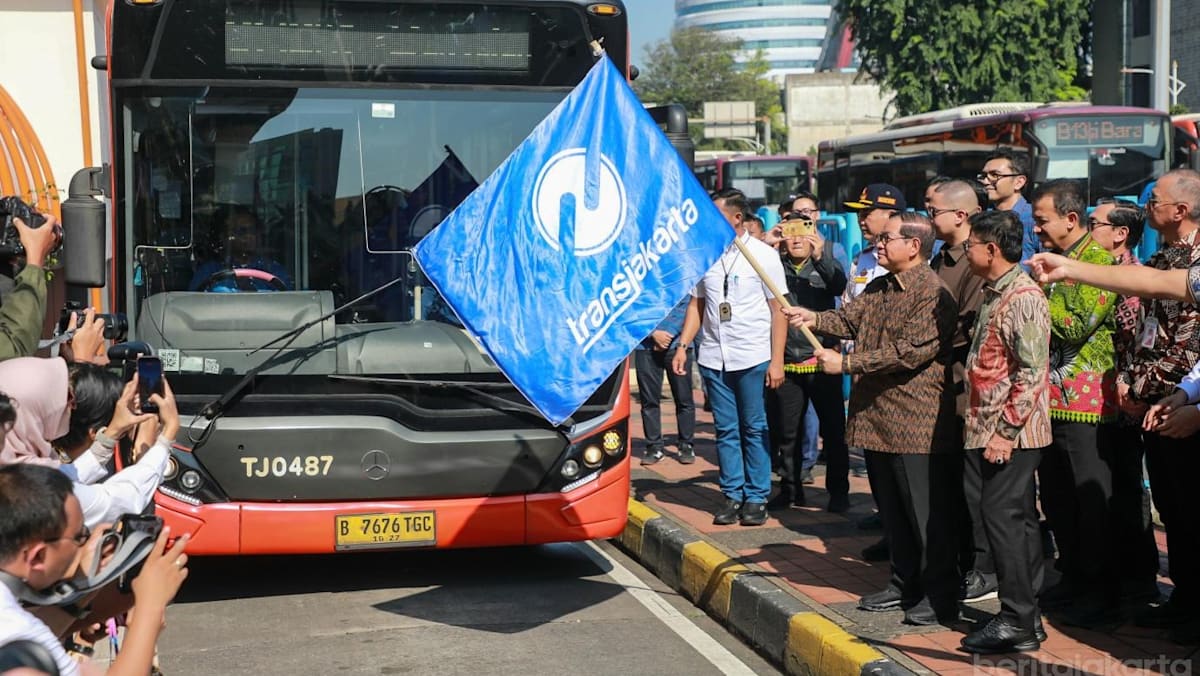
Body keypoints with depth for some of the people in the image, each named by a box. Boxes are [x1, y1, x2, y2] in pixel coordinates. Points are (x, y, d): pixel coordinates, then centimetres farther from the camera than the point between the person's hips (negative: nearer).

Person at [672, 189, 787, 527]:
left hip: (753, 358, -4)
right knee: (725, 430, 7)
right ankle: (732, 496, 15)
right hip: (713, 357, 4)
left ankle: (756, 498, 11)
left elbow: (778, 310, -3)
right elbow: (696, 305, 14)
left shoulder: (763, 255, -3)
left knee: (754, 430, 3)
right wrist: (682, 346, 3)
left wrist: (776, 360, -8)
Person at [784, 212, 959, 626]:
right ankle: (905, 584, 30)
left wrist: (845, 363, -21)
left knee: (927, 513, -1)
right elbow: (850, 319, 6)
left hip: (916, 424, -9)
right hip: (876, 418, 9)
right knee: (892, 511, 18)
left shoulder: (932, 294, -17)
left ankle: (940, 596, 9)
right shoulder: (878, 289, 15)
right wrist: (812, 319, -14)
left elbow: (908, 352, -24)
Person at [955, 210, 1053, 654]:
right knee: (1016, 520, 11)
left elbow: (1032, 372, -20)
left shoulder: (1024, 297, -14)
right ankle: (1026, 617, 17)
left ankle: (1017, 621, -4)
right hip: (991, 430, 10)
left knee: (1002, 516, -9)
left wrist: (1005, 430, -21)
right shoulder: (994, 295, 16)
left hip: (1011, 433, -10)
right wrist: (980, 427, 17)